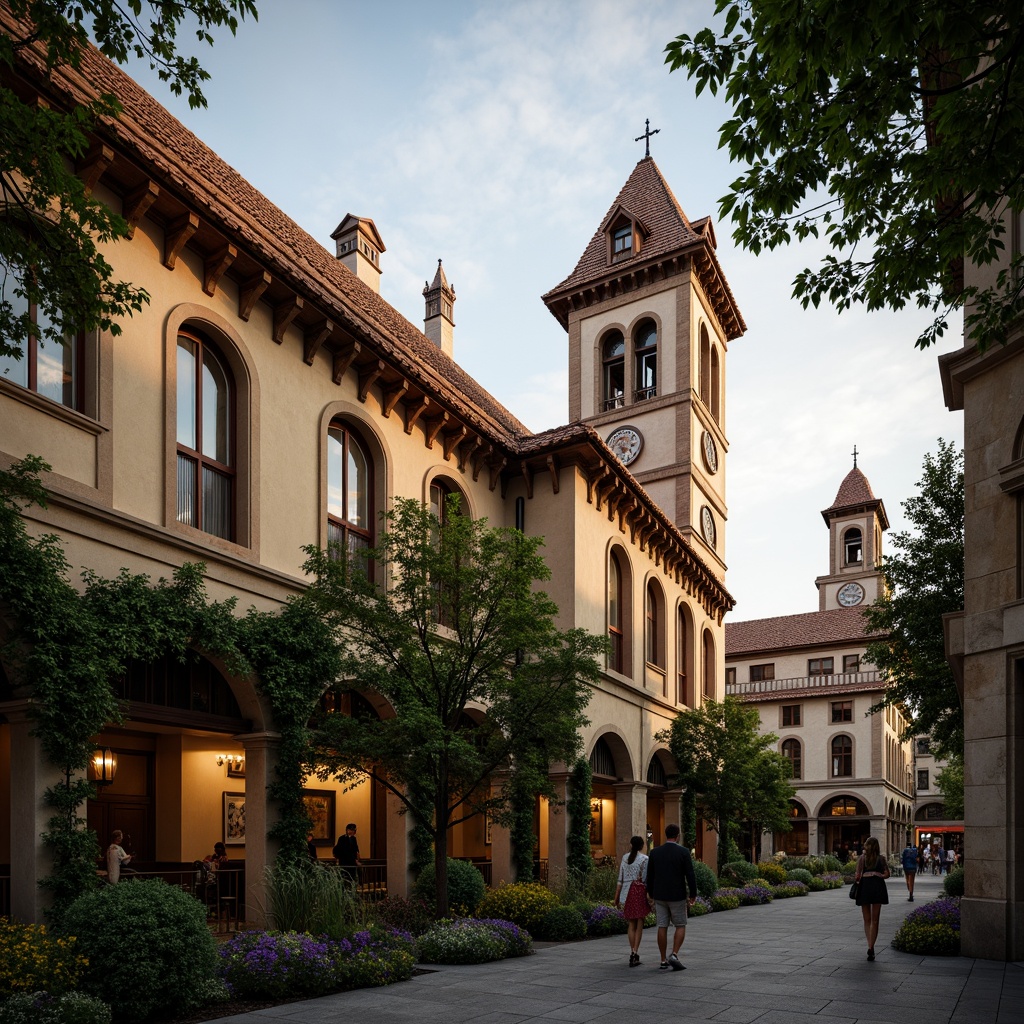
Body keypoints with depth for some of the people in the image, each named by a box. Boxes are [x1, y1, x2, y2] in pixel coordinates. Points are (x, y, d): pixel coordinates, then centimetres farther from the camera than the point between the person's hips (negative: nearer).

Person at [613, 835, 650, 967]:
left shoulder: (625, 857, 7)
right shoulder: (645, 859, -4)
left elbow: (620, 879, 7)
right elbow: (646, 879, -7)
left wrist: (616, 897, 10)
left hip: (627, 892, 4)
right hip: (640, 891, -3)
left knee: (631, 923, 13)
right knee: (639, 923, 2)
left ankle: (632, 953, 10)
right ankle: (635, 952, -10)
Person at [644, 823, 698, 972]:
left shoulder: (655, 852, -1)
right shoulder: (684, 852, -10)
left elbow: (650, 876, 4)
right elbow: (690, 875, -11)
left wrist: (651, 895, 15)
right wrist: (693, 895, -1)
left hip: (660, 895, 3)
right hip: (677, 896, -3)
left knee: (662, 927, 7)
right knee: (681, 926, 9)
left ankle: (663, 961, 9)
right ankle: (674, 955, -8)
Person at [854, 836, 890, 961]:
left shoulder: (861, 858, 0)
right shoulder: (881, 858, 3)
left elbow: (858, 875, -6)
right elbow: (887, 874, -3)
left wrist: (857, 879, 14)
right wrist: (878, 876, 14)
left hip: (864, 886, -1)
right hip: (878, 886, 1)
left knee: (867, 920, 10)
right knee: (875, 921, 7)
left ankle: (870, 945, -4)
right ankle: (871, 947, -3)